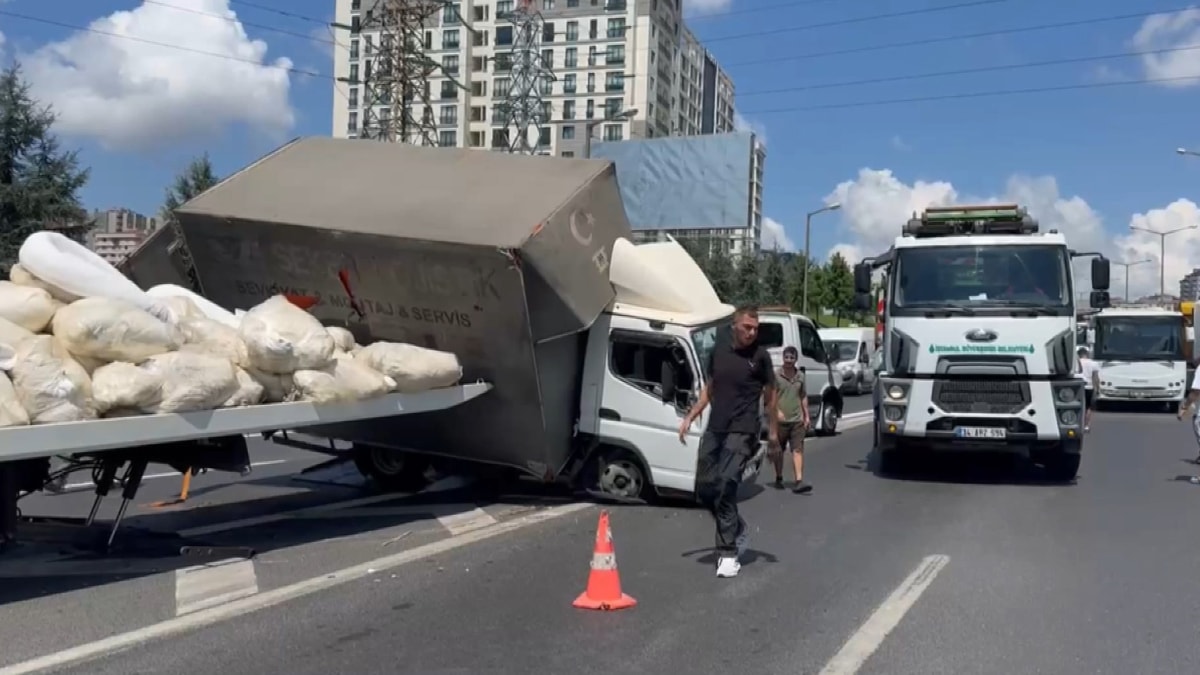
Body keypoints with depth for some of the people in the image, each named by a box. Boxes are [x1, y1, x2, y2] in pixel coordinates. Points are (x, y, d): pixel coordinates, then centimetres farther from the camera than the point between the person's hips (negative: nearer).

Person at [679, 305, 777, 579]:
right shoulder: (718, 351, 7)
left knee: (726, 487, -16)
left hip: (742, 432, -5)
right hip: (714, 430, 5)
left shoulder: (760, 356, -3)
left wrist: (773, 430, 6)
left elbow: (770, 394, 6)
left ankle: (728, 552, -7)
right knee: (704, 487, 8)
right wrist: (690, 417, 11)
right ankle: (738, 531, 30)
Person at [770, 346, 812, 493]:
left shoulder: (800, 376, 10)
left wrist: (806, 416, 15)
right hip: (780, 420, -3)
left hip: (797, 420, 3)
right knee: (778, 451, 9)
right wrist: (777, 410, -21)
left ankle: (799, 482, -12)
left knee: (798, 450, -7)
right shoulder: (776, 375, -5)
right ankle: (779, 478, 26)